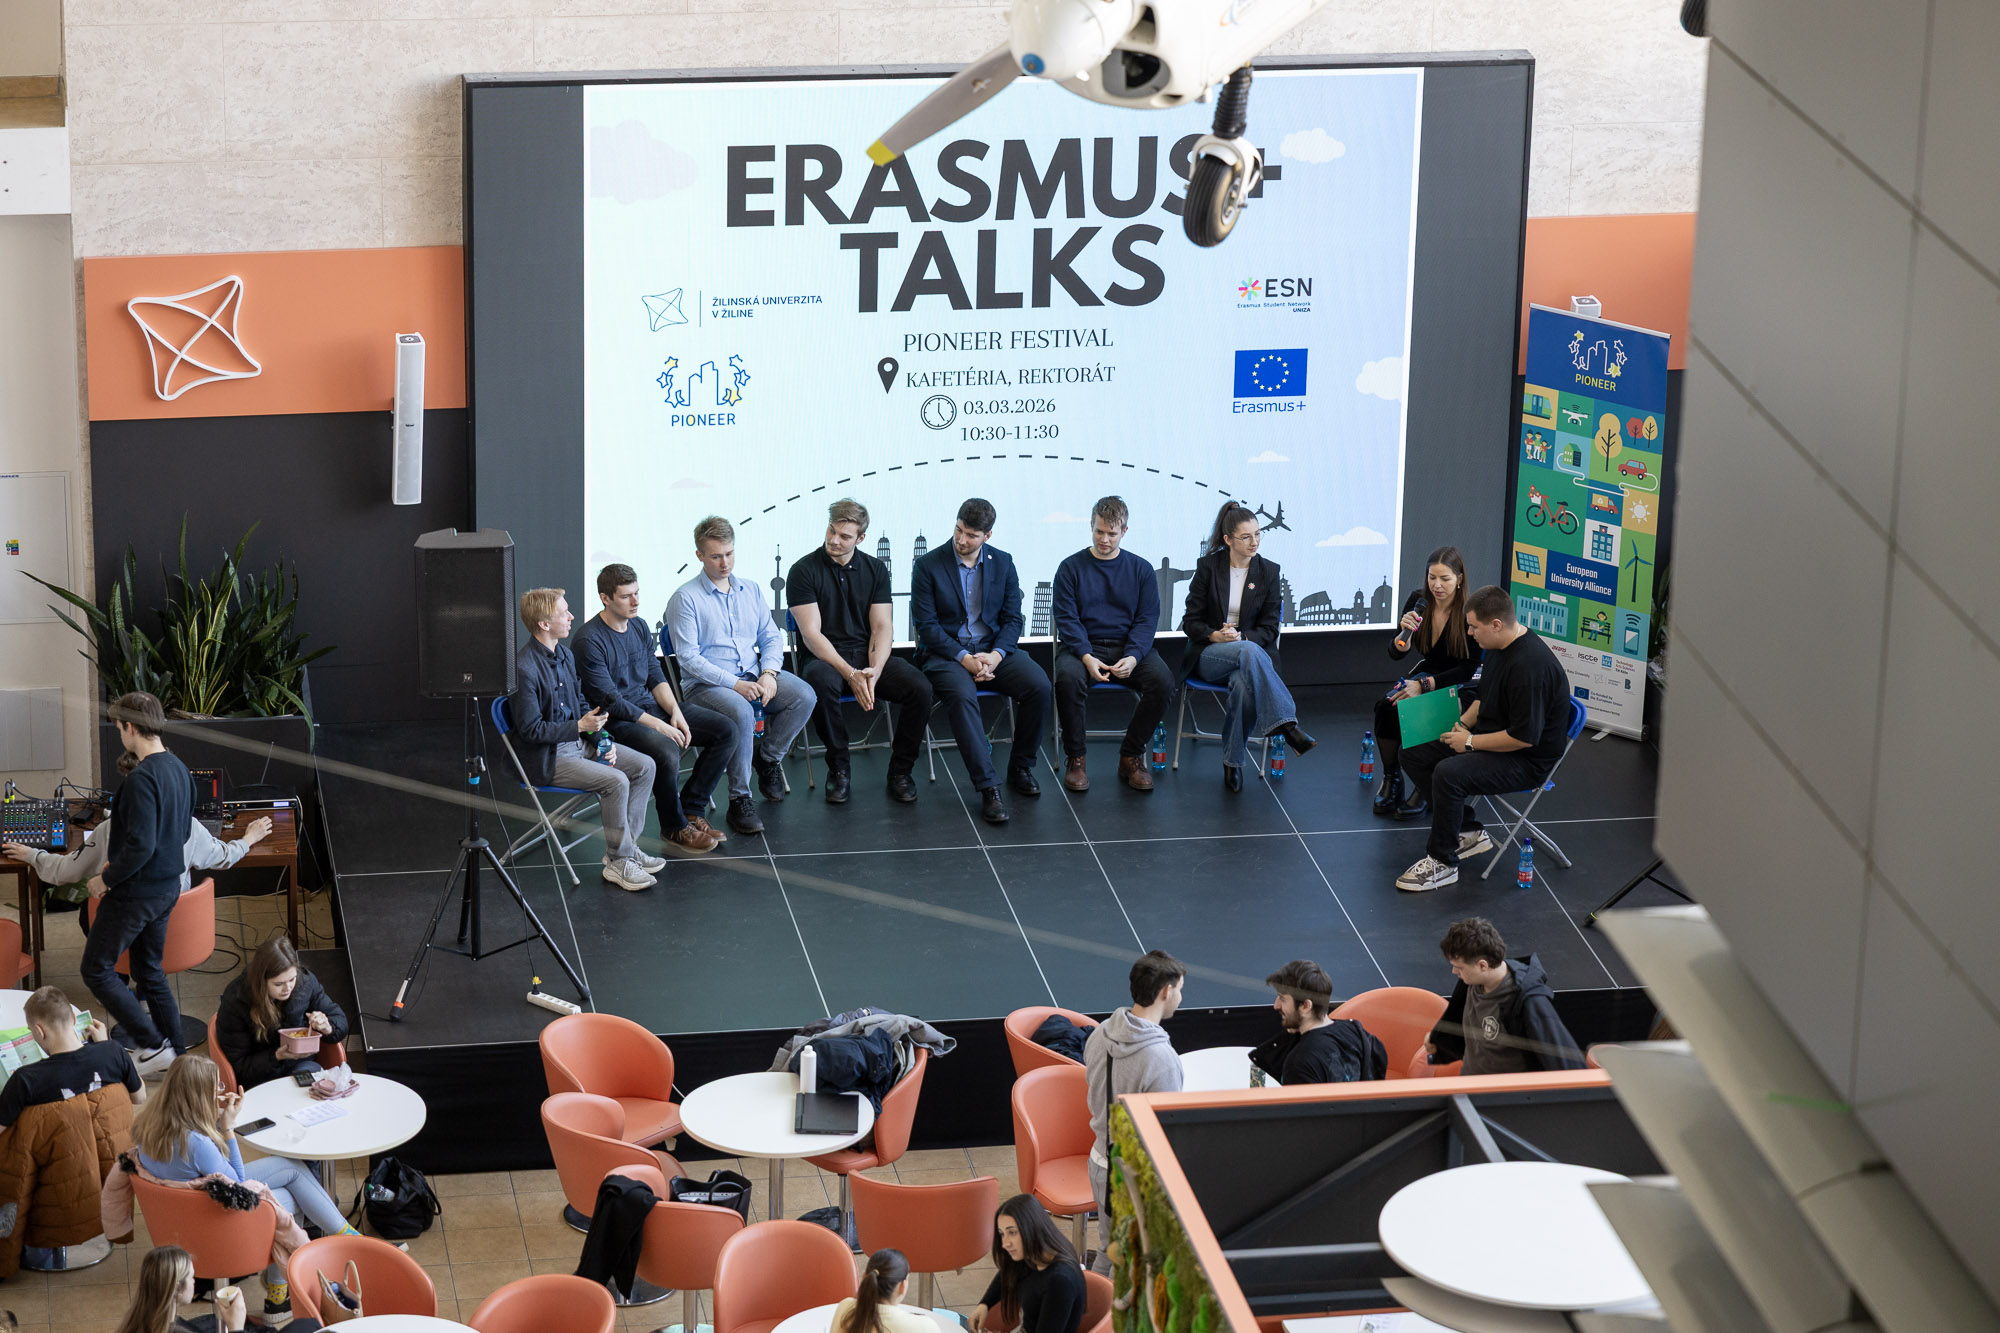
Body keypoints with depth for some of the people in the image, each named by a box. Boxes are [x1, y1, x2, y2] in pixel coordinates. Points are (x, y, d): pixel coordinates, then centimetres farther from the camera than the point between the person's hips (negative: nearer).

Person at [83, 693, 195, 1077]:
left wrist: (105, 879, -13)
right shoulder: (179, 769, 4)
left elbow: (140, 847, -28)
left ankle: (154, 1046, 1)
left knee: (96, 969, 4)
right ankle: (174, 1054, 22)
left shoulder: (142, 779, -25)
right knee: (149, 970, 20)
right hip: (168, 885, 9)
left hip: (137, 892, -9)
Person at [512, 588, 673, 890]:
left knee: (644, 766, -1)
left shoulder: (565, 653, 8)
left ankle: (624, 845, 5)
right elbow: (531, 729, -20)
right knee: (616, 781, -25)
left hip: (579, 741, 9)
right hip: (547, 758, -9)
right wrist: (581, 726, -20)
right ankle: (619, 862, -11)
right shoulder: (524, 669, -22)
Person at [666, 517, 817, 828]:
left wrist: (769, 673, -8)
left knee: (803, 695, -21)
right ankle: (739, 800, -25)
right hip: (706, 684, -5)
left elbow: (771, 636, 14)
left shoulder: (751, 589, 14)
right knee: (740, 711, -37)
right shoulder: (685, 598, -4)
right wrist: (734, 685, -20)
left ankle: (768, 756, 3)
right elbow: (689, 657, -11)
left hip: (754, 676, 5)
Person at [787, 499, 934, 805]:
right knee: (821, 683, -40)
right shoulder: (804, 571, -4)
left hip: (868, 656, 3)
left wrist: (873, 671, -18)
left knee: (920, 687, -24)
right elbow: (811, 634, -11)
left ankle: (900, 769, -4)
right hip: (824, 658, -3)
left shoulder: (875, 569, 8)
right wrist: (849, 674, -23)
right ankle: (837, 768, -18)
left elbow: (882, 628, 3)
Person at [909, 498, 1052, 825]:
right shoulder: (927, 565, -4)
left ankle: (1020, 767, -3)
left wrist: (995, 655, -14)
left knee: (1039, 686, -24)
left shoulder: (1003, 563, 6)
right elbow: (926, 625, -7)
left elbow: (1013, 619, 6)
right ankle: (988, 788, -36)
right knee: (961, 695, -36)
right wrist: (964, 658, -19)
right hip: (945, 651, -3)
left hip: (994, 648, 3)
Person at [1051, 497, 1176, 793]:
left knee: (1162, 680, -28)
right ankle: (1074, 758, -17)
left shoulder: (1141, 570, 10)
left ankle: (1131, 756, -11)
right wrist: (1087, 658, -20)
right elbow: (1067, 618, -3)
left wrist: (1132, 657, -16)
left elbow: (1147, 620, 3)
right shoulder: (1071, 567, 5)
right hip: (1083, 647, -2)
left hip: (1129, 648, 2)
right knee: (1067, 678, -36)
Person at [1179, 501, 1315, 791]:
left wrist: (1240, 636, -16)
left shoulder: (1268, 572, 5)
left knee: (1244, 685, -39)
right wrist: (1215, 636, -19)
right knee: (1250, 653, -39)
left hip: (1249, 652, 1)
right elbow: (1190, 621, 1)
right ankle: (1287, 726, -47)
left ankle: (1234, 762, -26)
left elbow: (1269, 629, 4)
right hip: (1209, 655, -1)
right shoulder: (1208, 567, 1)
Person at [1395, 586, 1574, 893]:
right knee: (1414, 754, 6)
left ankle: (1442, 862, -14)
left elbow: (1524, 737, -28)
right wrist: (1462, 723, 3)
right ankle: (1468, 832, 11)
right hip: (1491, 736, 11)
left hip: (1527, 761, -11)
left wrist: (1470, 742, -18)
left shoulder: (1529, 665, -29)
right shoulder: (1499, 646, 2)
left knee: (1448, 774, -31)